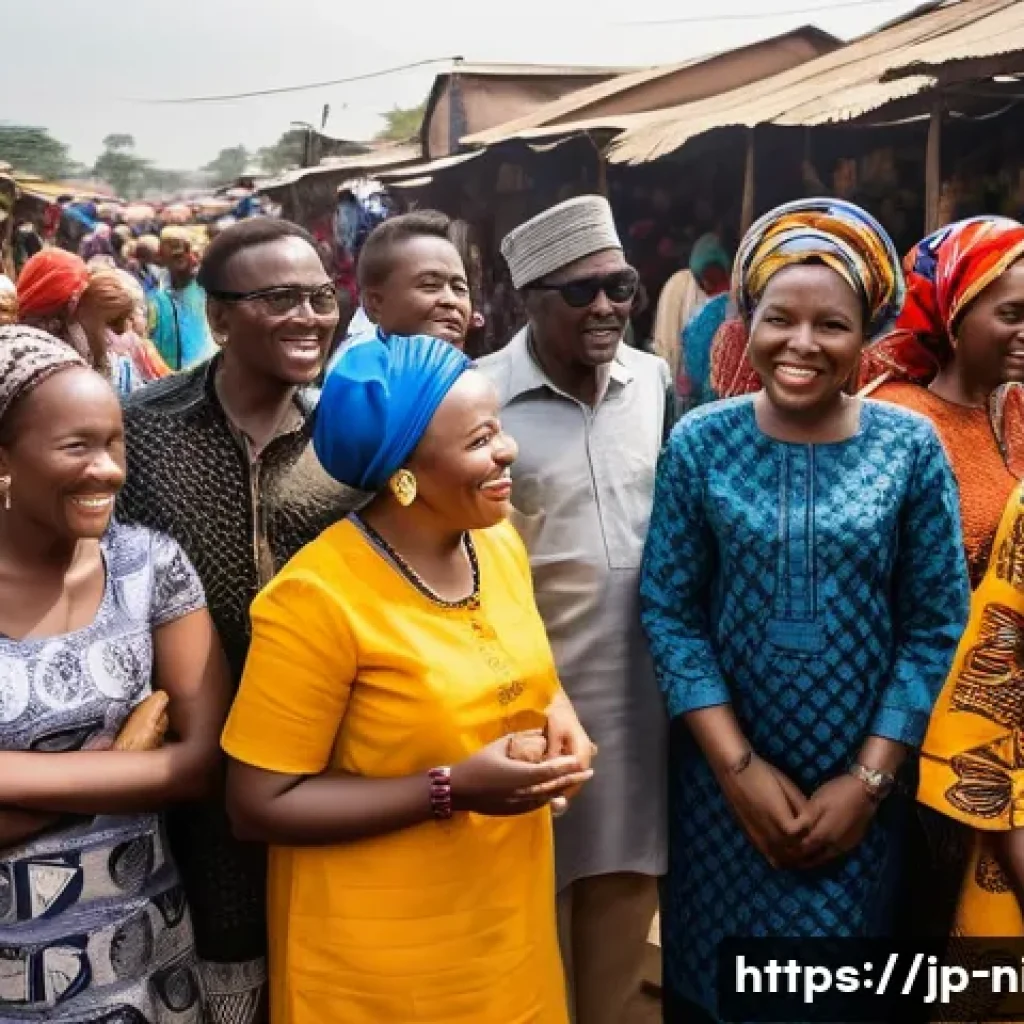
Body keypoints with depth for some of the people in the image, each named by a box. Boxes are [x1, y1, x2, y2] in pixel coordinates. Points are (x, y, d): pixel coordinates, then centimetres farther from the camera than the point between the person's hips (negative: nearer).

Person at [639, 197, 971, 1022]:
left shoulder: (911, 449, -7)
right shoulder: (700, 444, -7)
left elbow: (936, 626, -4)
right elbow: (669, 610, -6)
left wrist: (868, 778, -8)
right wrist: (739, 767, -11)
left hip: (861, 779, 0)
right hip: (725, 774, 1)